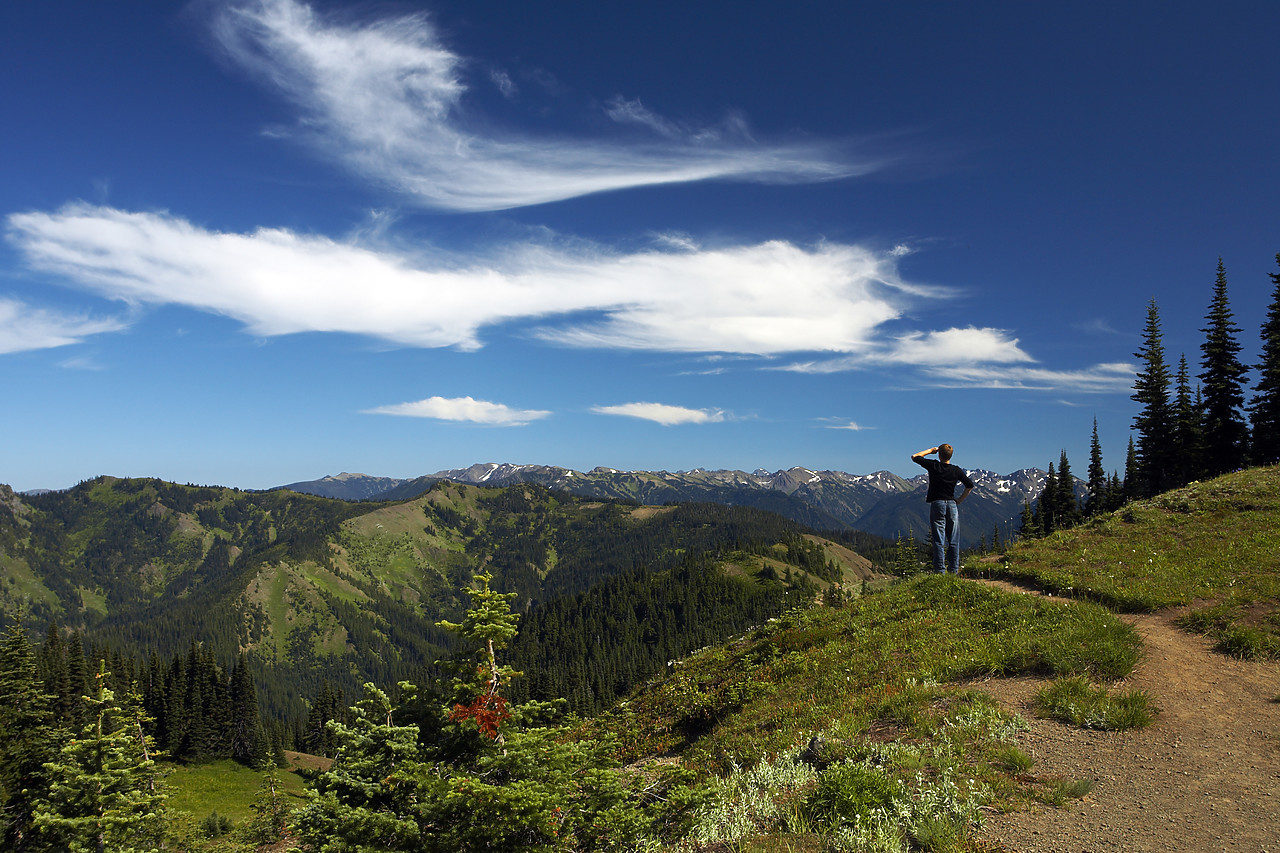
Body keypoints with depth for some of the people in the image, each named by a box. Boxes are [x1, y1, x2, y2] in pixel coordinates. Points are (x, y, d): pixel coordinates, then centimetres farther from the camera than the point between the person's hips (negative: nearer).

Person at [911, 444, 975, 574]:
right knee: (953, 541, 7)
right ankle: (954, 570, 7)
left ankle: (940, 571, -6)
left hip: (937, 504, -3)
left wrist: (930, 450, 14)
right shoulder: (957, 470, 3)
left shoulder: (934, 466, -5)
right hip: (952, 505, 3)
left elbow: (914, 457, 5)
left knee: (938, 540, -3)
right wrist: (960, 500, 12)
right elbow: (970, 485, 5)